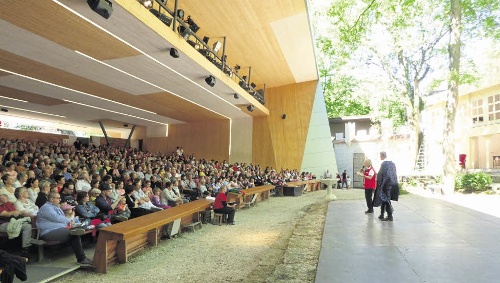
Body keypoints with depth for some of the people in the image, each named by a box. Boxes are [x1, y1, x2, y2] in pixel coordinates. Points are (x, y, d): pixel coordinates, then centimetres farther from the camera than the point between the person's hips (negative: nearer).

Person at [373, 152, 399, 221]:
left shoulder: (384, 163, -15)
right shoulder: (392, 163, 9)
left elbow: (381, 175, -18)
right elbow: (395, 174, 13)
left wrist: (379, 185, -12)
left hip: (386, 184, -8)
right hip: (392, 184, 8)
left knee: (386, 200, 1)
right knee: (384, 199, 14)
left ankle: (390, 216, 5)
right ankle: (382, 215, 19)